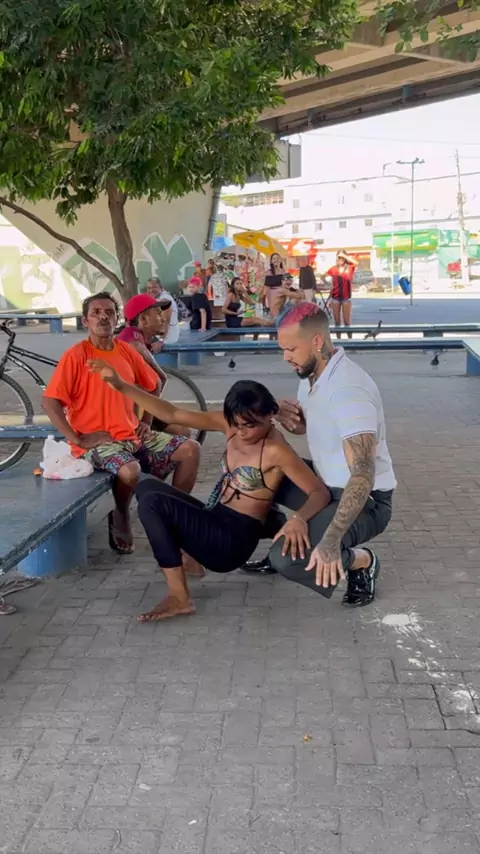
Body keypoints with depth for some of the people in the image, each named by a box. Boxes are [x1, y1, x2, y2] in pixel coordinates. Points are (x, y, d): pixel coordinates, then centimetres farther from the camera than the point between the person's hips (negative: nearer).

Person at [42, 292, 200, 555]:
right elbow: (49, 401, -15)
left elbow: (153, 386, 23)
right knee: (130, 470, -36)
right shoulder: (75, 355, -11)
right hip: (97, 441, -6)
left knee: (190, 449, -5)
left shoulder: (126, 351, 7)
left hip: (132, 435, 7)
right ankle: (120, 518, -3)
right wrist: (77, 439, -17)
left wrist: (146, 422, 12)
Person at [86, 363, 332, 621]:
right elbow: (172, 414, 0)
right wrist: (121, 385, -7)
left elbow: (320, 492, -21)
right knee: (147, 487, 13)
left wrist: (298, 519, -43)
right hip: (215, 521, 9)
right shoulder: (229, 424, 1)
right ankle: (189, 556, 7)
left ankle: (179, 598, -18)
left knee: (152, 502, -22)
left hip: (234, 538, -9)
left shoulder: (275, 450, -19)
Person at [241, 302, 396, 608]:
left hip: (365, 499, -9)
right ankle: (284, 539, 18)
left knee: (288, 559, -27)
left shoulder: (349, 389, -30)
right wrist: (287, 417, -6)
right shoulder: (312, 373, 0)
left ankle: (362, 561, -1)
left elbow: (363, 474, -38)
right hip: (325, 483, 9)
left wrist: (330, 541, -45)